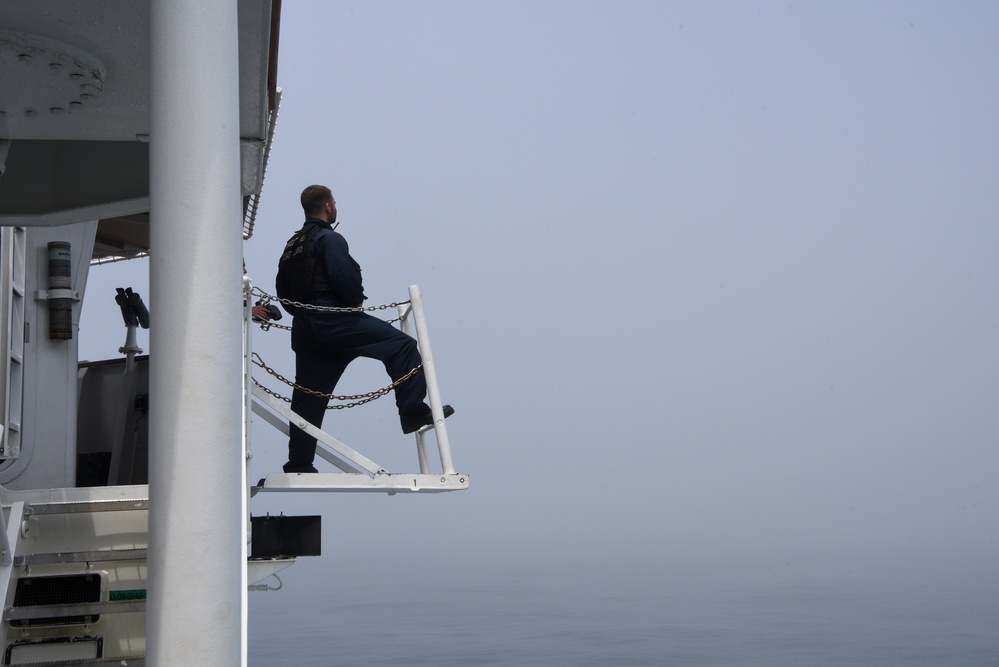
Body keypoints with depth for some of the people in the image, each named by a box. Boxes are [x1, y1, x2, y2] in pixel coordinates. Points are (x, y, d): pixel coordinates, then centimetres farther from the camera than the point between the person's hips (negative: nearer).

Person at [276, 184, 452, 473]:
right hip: (333, 320, -9)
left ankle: (298, 464, 12)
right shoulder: (329, 239, -7)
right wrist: (357, 299, -3)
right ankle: (414, 412, -16)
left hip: (304, 329, 9)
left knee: (307, 398, 11)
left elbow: (283, 293, 21)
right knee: (401, 345, -8)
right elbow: (344, 277, -20)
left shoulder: (292, 244, 20)